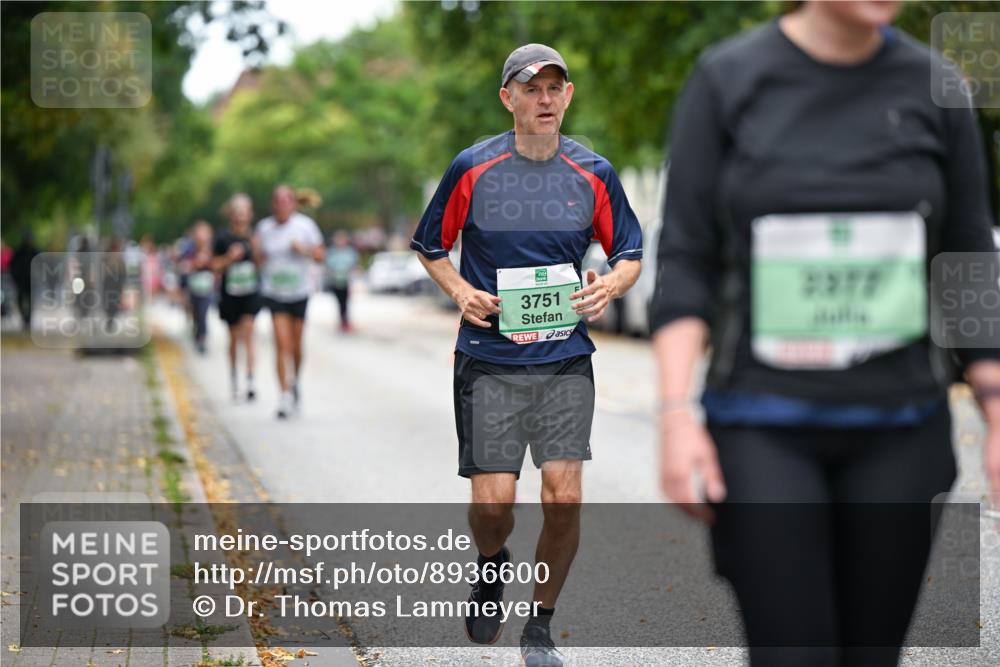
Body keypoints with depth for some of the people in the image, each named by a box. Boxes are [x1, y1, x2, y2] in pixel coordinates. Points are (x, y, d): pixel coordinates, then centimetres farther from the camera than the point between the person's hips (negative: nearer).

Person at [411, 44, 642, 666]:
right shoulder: (472, 168, -2)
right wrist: (462, 290, -7)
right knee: (493, 504, -6)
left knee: (564, 499, -7)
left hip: (566, 362, 1)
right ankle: (492, 567, 31)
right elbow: (430, 246, 11)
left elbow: (630, 253, 13)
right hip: (489, 360, -1)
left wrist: (609, 285, -8)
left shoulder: (594, 173, 3)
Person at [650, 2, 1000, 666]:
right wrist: (677, 415, -15)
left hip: (898, 432, 2)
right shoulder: (728, 81, -4)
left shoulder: (932, 87, 2)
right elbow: (686, 262, -5)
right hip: (764, 428, -2)